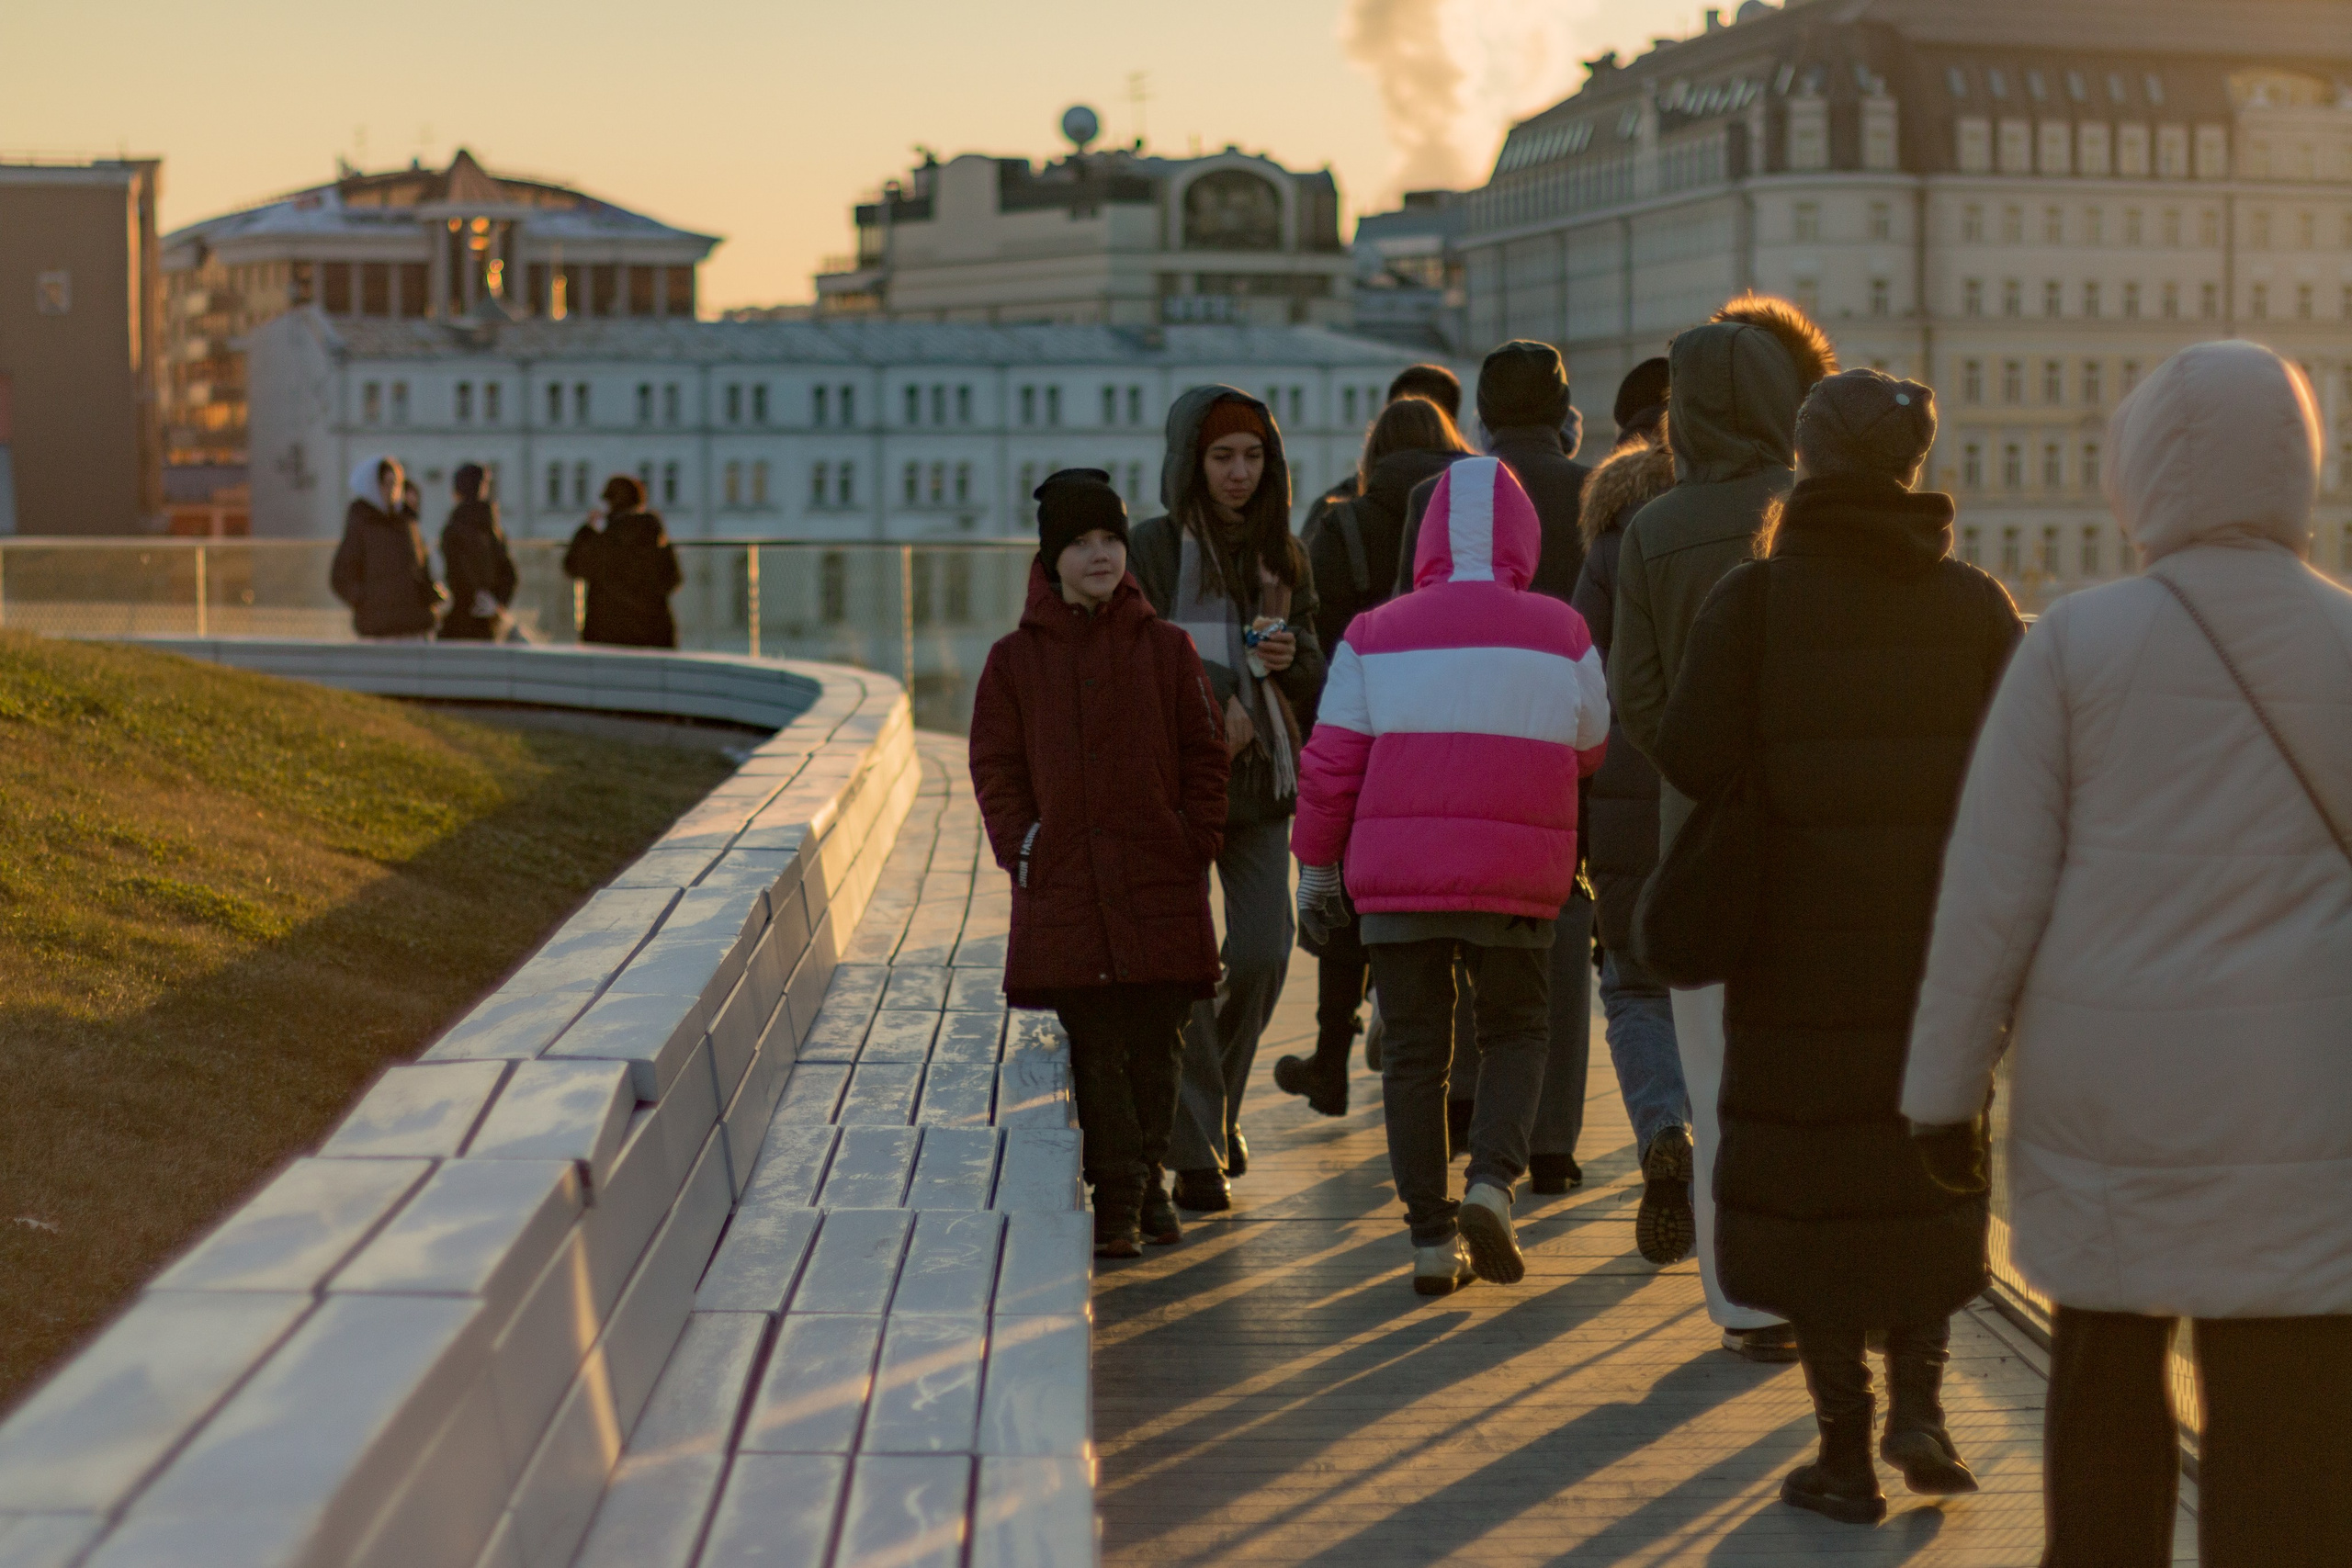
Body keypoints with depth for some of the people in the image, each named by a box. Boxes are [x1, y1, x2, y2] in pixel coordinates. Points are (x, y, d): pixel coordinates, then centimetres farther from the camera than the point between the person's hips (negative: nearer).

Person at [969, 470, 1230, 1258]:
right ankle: (1116, 1194, 0)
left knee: (1156, 1044, 5)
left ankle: (1148, 1178, 21)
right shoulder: (1015, 659, 6)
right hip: (1063, 888, -1)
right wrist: (1021, 847, -3)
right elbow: (995, 767, 8)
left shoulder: (1167, 649, 6)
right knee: (1093, 1047, -4)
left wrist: (1195, 845, 0)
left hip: (1160, 882, 1)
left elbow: (1203, 753, 8)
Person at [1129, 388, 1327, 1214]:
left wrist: (1288, 655, -11)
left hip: (1261, 779, 4)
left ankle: (1217, 1105, 23)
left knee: (1263, 954, -4)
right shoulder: (1151, 550, -4)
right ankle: (1195, 1152, 3)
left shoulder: (1284, 556, 9)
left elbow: (1315, 693, 10)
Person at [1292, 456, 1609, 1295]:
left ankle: (1432, 1239, 7)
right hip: (1513, 878, 0)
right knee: (1517, 1030, 16)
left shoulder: (1376, 634, 1)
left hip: (1396, 877, 0)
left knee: (1414, 1051, 8)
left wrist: (1315, 862, 11)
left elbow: (1331, 763, 1)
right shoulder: (1562, 635, 2)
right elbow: (1595, 752, 9)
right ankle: (1492, 1181, -7)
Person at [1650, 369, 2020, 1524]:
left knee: (1806, 1176, 8)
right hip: (1939, 933, 2)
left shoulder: (1754, 598, -7)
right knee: (1927, 1161, 19)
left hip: (1800, 931, -2)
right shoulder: (1974, 604, -1)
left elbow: (1694, 760, -15)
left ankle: (1845, 1450, 10)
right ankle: (1918, 1395, 4)